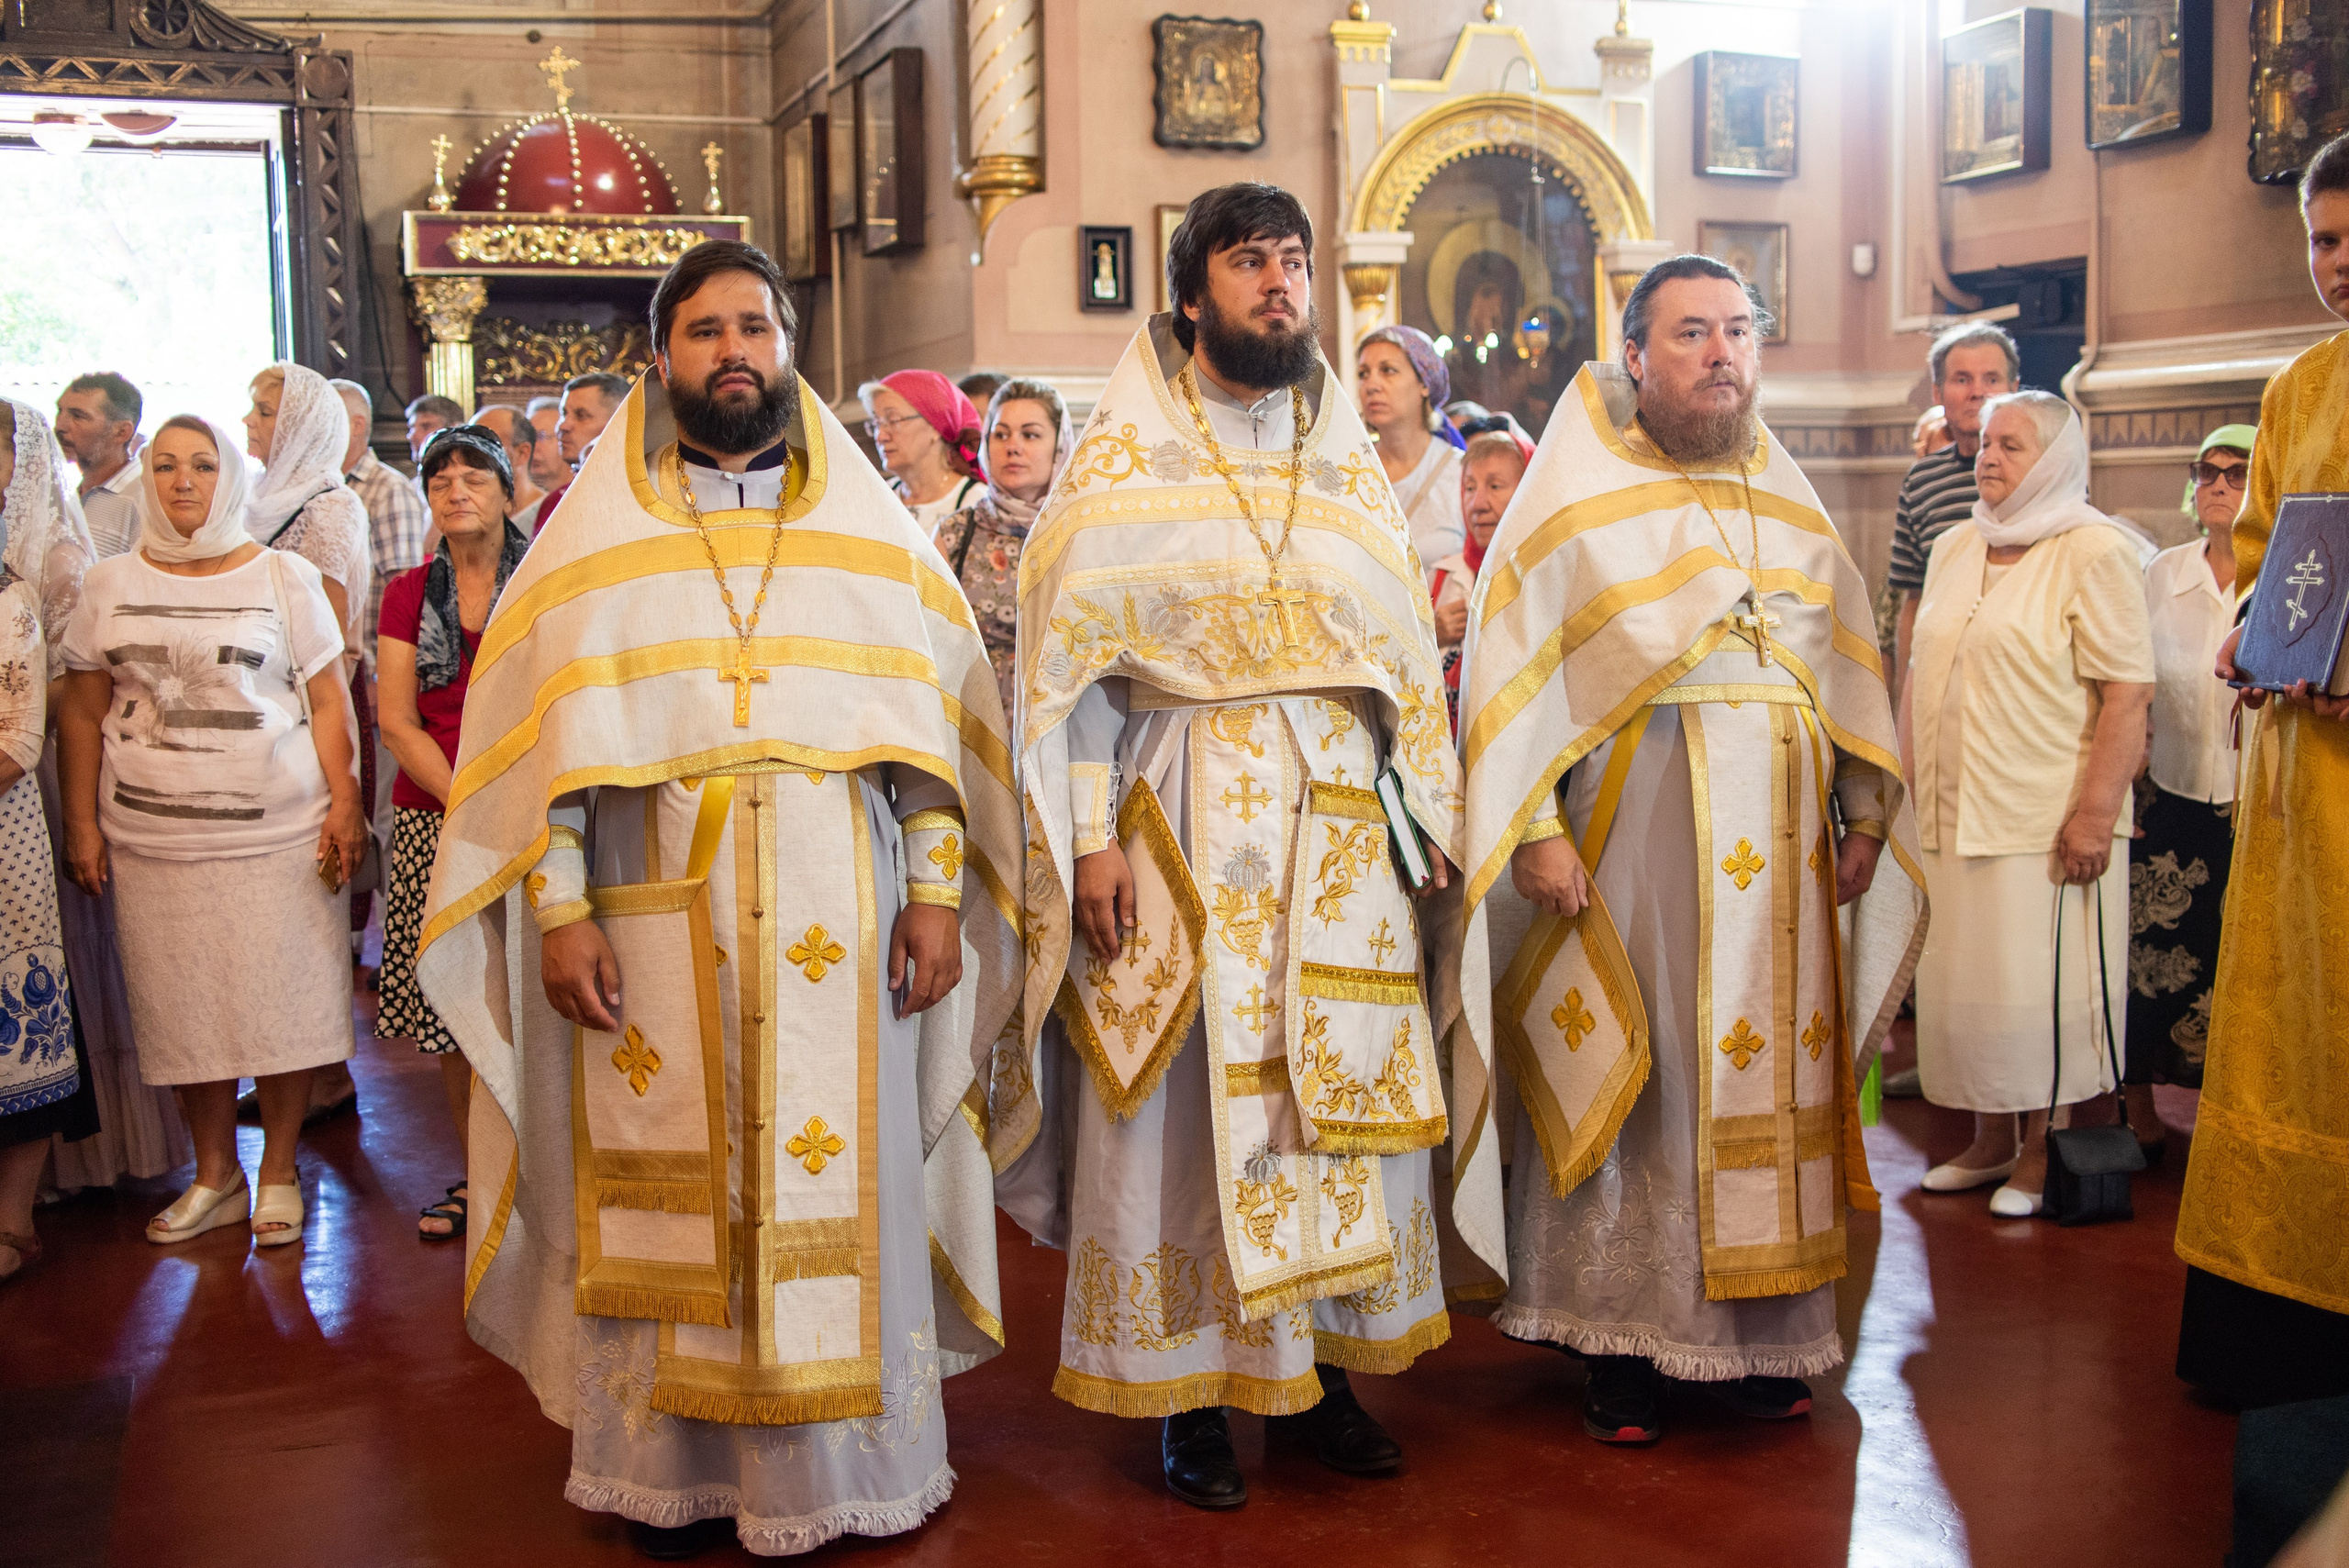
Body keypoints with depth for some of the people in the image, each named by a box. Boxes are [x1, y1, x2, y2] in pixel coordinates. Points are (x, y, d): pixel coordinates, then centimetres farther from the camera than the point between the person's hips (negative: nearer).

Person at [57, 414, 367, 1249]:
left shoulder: (285, 577, 3)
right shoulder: (110, 584, 8)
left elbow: (329, 700, 2)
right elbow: (82, 713, 10)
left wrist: (344, 801, -7)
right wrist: (81, 823, 4)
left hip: (277, 830, -2)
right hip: (153, 834, 2)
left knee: (281, 1000, 1)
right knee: (182, 1006, 7)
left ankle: (279, 1172, 16)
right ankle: (215, 1173, 22)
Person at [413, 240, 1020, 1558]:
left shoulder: (872, 527, 10)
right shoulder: (596, 535, 8)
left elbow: (935, 716, 5)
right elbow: (544, 737, 3)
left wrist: (937, 888, -3)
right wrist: (558, 907, -6)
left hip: (838, 919, 1)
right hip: (655, 921, 0)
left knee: (841, 1182, 3)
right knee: (665, 1196, 3)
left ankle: (848, 1462, 17)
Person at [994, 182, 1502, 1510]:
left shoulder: (1351, 461, 12)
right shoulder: (1123, 456, 1)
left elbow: (1408, 653, 13)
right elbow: (1070, 661, -4)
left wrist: (1427, 821, 7)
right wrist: (1089, 834, -12)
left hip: (1340, 827, 4)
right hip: (1183, 822, -4)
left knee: (1352, 1087, 5)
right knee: (1184, 1097, 0)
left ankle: (1329, 1363, 19)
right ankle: (1190, 1388, 12)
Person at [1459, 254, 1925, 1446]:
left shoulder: (1790, 502, 15)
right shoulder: (1576, 494, 2)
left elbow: (1848, 665, 16)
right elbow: (1510, 665, -5)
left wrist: (1864, 813, 7)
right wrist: (1533, 829, -13)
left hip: (1778, 841, 4)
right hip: (1631, 833, -4)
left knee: (1767, 1066, 6)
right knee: (1626, 1078, 0)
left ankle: (1755, 1331, 17)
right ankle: (1619, 1336, 11)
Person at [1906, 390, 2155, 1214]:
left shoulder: (2094, 552, -7)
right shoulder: (1953, 550, 14)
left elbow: (2128, 693, -13)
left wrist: (2096, 814, -18)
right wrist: (1914, 786, 13)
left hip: (2045, 823, -6)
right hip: (1952, 819, 6)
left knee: (2039, 987, -2)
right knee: (1960, 982, 10)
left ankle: (2043, 1153, 11)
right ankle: (1990, 1141, 24)